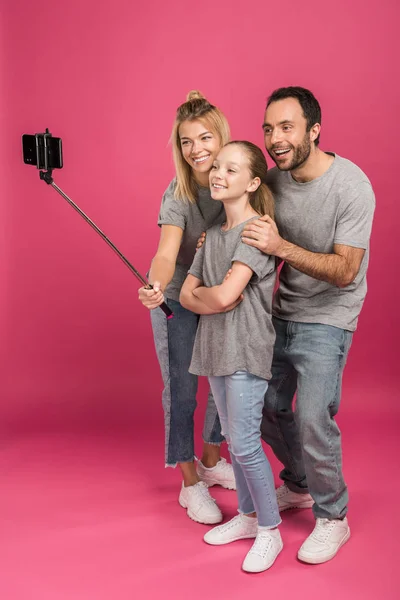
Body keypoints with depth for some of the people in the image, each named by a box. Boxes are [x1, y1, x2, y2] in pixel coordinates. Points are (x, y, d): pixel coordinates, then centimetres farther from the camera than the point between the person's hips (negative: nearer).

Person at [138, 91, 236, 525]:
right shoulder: (177, 195, -22)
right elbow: (166, 253, -35)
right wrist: (155, 286, -55)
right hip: (177, 300, -4)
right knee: (182, 390, 2)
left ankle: (211, 462, 39)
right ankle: (191, 484, 20)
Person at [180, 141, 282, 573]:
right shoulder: (213, 234, 12)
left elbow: (223, 294, -24)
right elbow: (186, 295, 8)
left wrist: (199, 293, -3)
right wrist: (214, 300, -10)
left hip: (247, 351, -8)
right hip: (216, 350, 8)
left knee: (245, 445, -5)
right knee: (233, 440, 16)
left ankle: (270, 530, 13)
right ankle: (247, 516, 31)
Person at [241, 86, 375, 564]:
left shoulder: (351, 187, -21)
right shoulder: (274, 179, -3)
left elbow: (345, 272, -24)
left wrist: (282, 247, -35)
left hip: (326, 319, -6)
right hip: (282, 311, 6)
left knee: (313, 419, -11)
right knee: (268, 407, 12)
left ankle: (332, 517, 12)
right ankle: (299, 486, 38)